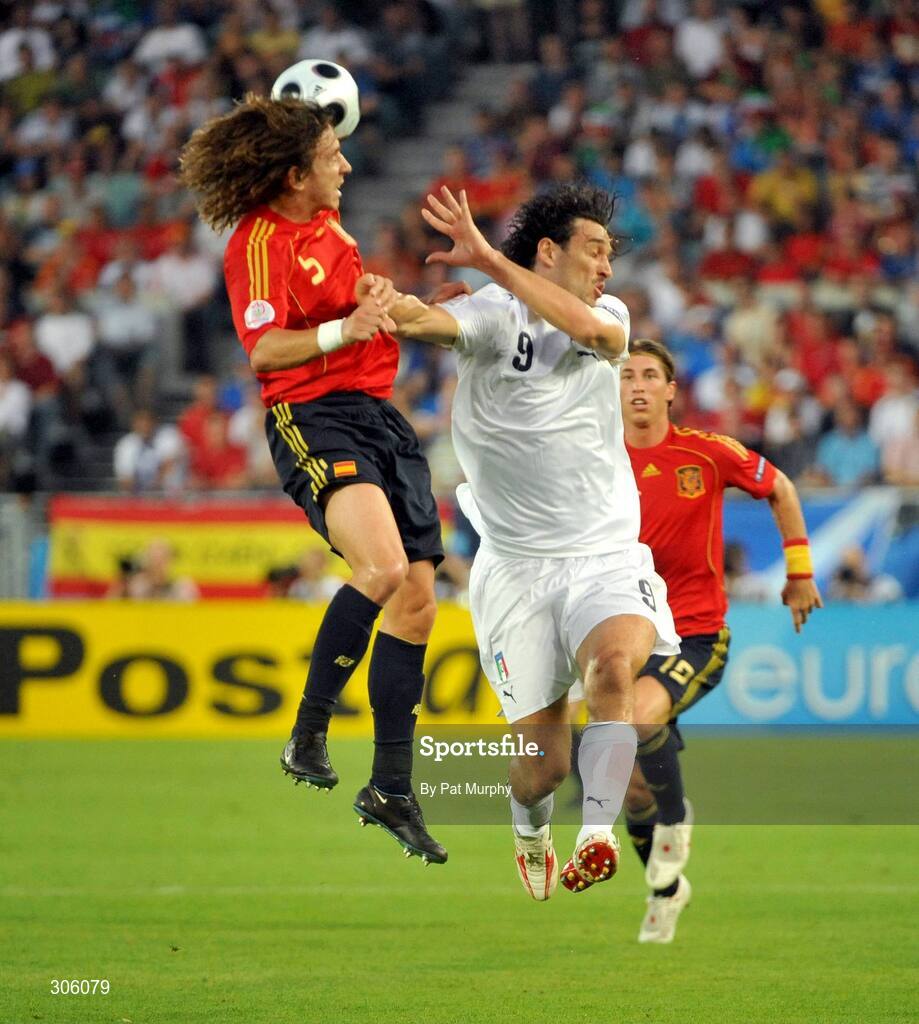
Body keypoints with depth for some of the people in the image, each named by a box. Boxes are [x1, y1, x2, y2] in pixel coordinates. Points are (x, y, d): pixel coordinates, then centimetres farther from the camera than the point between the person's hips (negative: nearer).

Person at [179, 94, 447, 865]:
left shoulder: (324, 219, 15)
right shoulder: (259, 242, -12)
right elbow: (265, 349, -19)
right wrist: (347, 329, -26)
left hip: (380, 413, 9)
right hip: (314, 417, -9)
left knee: (417, 599, 5)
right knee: (382, 566, -32)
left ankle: (392, 790, 14)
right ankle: (309, 734, -17)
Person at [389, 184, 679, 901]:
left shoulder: (609, 317, 6)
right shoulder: (493, 314, -4)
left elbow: (585, 326, -19)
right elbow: (434, 322, -26)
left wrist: (487, 258, -25)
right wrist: (391, 309, -50)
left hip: (608, 559, 2)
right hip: (517, 567, -2)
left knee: (614, 663, -32)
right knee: (545, 762, -1)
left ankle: (599, 834, -31)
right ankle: (531, 830, 33)